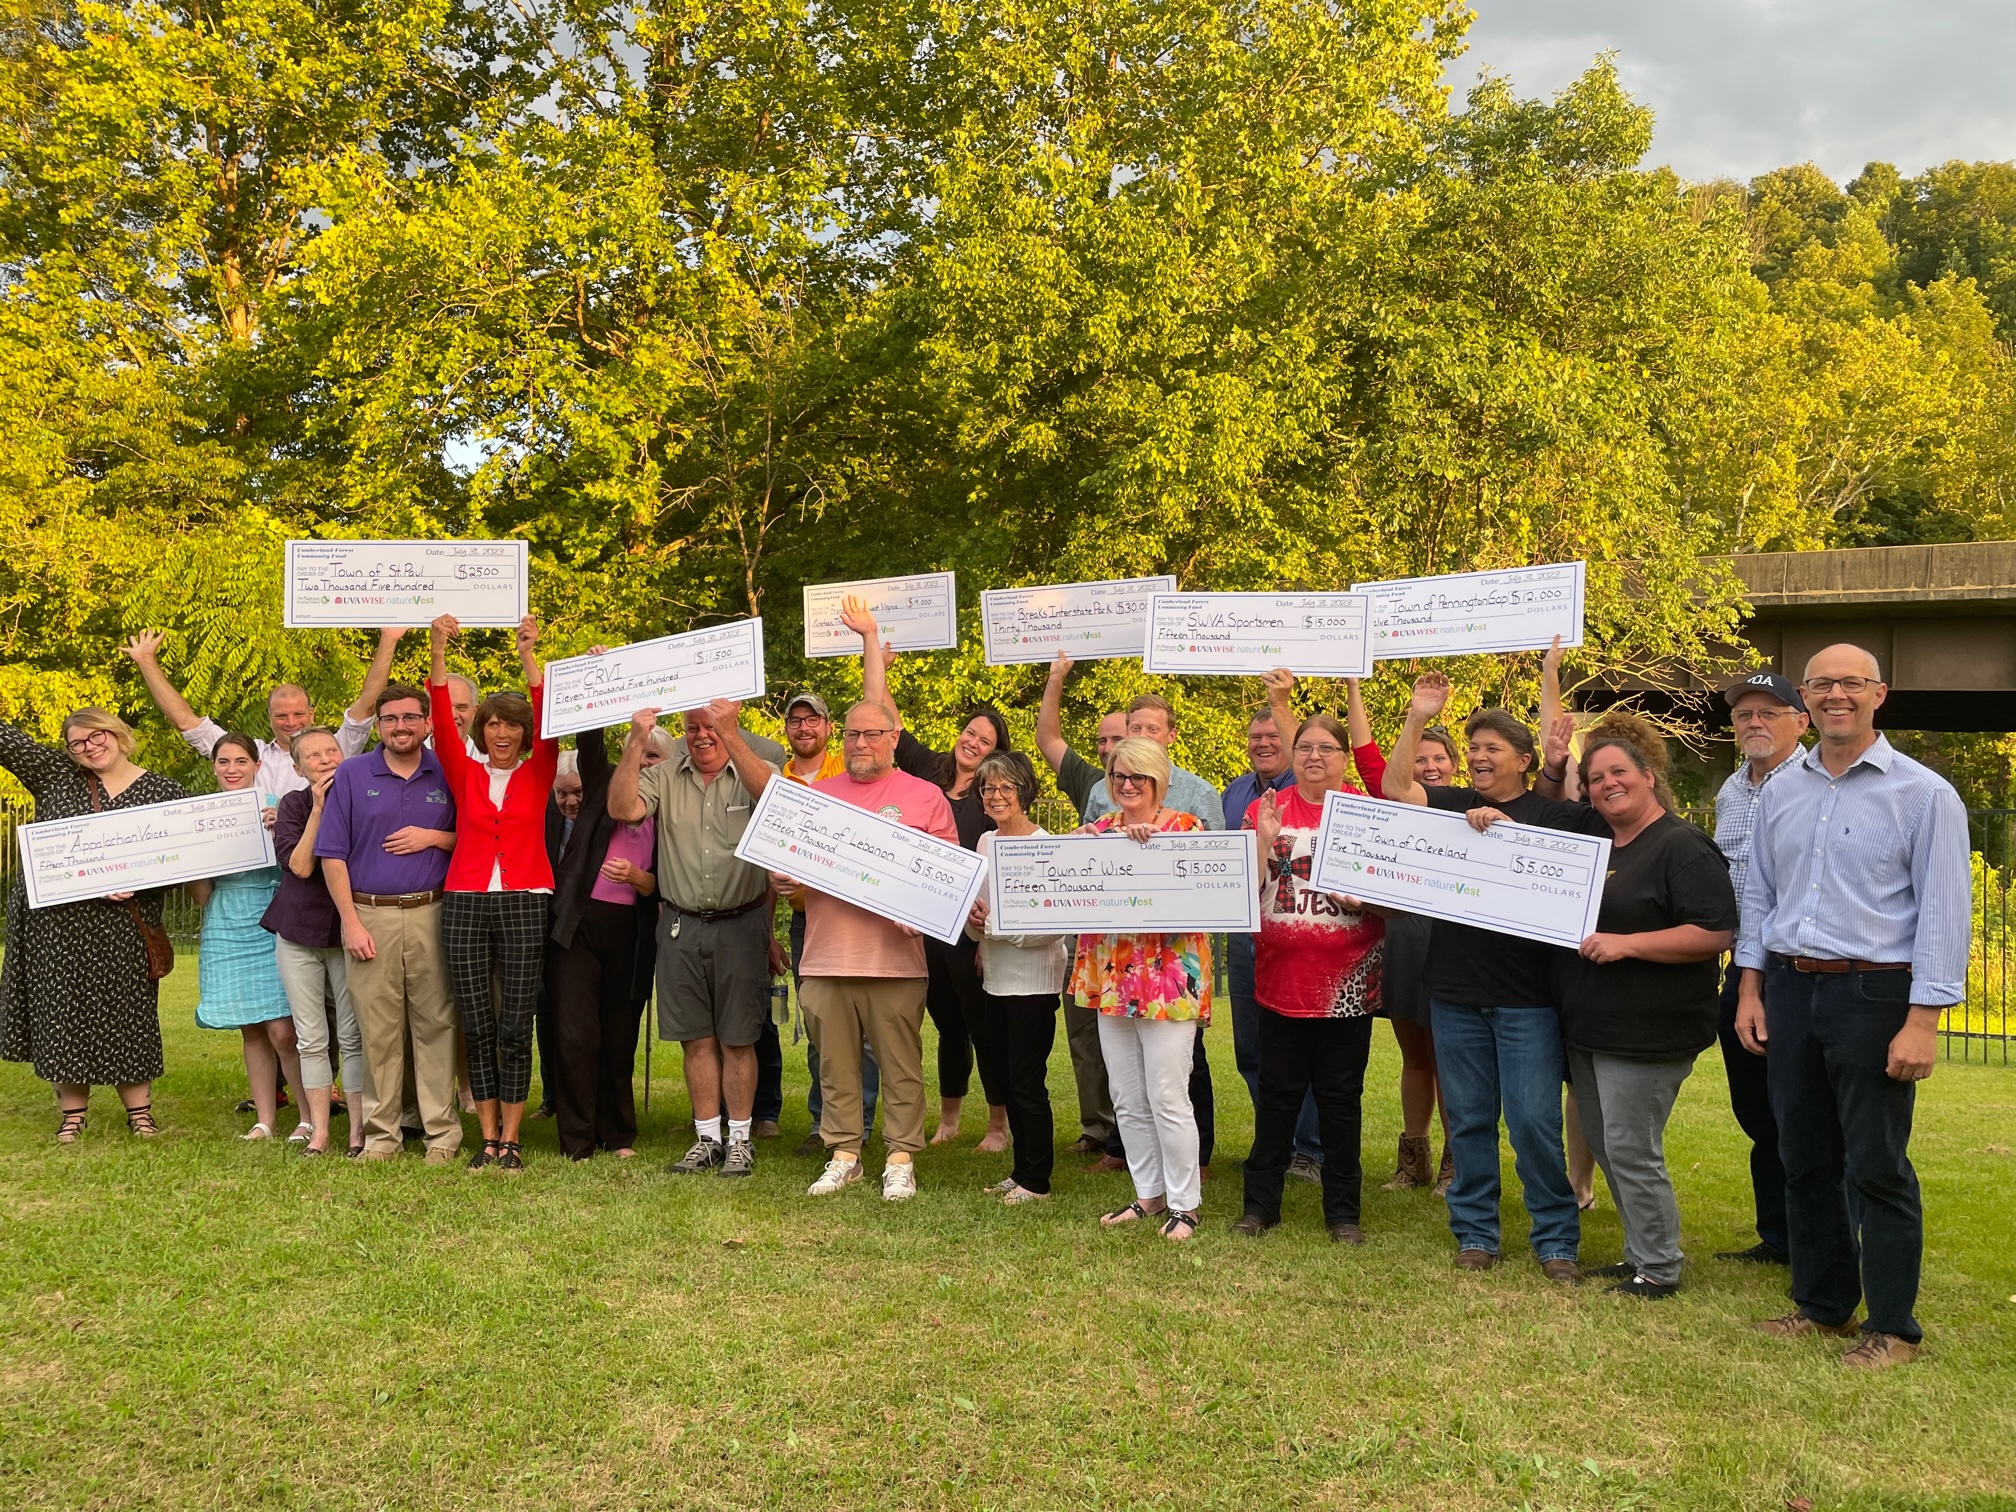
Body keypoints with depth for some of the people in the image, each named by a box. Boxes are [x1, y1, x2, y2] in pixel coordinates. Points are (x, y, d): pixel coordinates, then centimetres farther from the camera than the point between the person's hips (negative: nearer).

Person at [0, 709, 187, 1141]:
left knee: (125, 1011, 4)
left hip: (123, 925, -2)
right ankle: (72, 1113, 18)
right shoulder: (56, 775, 7)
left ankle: (140, 1111, 15)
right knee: (63, 1012, 6)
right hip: (56, 923, 2)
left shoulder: (166, 793, 0)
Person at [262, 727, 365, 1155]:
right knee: (310, 1038, 6)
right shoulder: (293, 804, 2)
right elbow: (299, 865, -12)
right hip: (299, 931, 1)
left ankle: (359, 1128, 8)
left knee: (353, 1035, 0)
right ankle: (318, 1129, 13)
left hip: (348, 929, -1)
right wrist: (319, 808, -15)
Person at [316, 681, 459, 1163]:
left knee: (435, 1023, 0)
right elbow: (332, 854, 3)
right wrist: (351, 921, -4)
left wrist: (434, 837, -9)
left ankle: (442, 1130, 7)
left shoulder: (448, 773, 7)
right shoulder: (352, 775, 6)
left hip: (431, 912, 0)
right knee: (377, 1028, 2)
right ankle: (381, 1133, 11)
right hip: (369, 913, 0)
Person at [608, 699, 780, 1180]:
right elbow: (622, 809, -11)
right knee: (696, 1038, 8)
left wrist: (729, 734, -32)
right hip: (681, 925, 2)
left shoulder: (754, 773, 0)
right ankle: (707, 1137, 19)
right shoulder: (664, 777, 5)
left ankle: (740, 1138, 14)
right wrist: (636, 741, -18)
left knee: (737, 1039, 4)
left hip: (741, 924, -2)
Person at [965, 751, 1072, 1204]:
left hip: (1034, 979, -7)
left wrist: (996, 923, -23)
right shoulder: (986, 842, 8)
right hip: (997, 976, 7)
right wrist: (973, 919, -8)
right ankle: (1022, 1169, 25)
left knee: (1027, 1081, -3)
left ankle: (1036, 1180, 9)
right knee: (1010, 1079, 14)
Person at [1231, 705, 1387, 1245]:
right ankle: (1260, 1202, 20)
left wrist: (1362, 893, -17)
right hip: (1281, 978, 1)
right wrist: (1265, 838, -15)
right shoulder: (1266, 809, 3)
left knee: (1340, 1097, 7)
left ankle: (1343, 1211, 18)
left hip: (1347, 982, 0)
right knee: (1277, 1094, 9)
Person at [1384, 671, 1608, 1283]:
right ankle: (1474, 1233, 22)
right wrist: (1418, 717, -5)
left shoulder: (1553, 814, 0)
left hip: (1527, 996, -3)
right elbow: (1395, 787, 1)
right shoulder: (1452, 805, 10)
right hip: (1455, 989, 4)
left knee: (1534, 1121, -3)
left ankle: (1556, 1239, 11)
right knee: (1469, 1119, 11)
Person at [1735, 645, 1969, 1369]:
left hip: (1874, 994, -5)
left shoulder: (1923, 793, -7)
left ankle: (1892, 1327, 14)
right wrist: (1751, 989, 8)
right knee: (1804, 1160, 13)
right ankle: (1822, 1303, 27)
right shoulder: (1781, 793, 10)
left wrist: (1922, 1020, -15)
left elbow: (1945, 912, -10)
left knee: (1876, 1167, 0)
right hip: (1789, 989, 6)